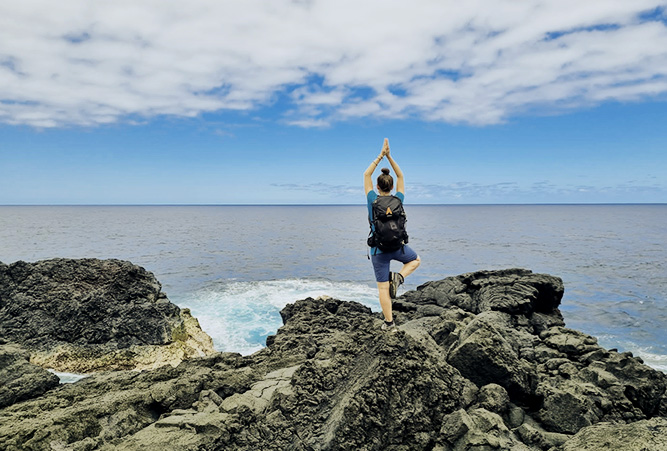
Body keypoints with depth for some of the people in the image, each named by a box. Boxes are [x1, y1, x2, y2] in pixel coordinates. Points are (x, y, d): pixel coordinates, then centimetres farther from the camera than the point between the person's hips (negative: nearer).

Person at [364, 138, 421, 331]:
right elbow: (400, 176, 5)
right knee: (415, 259, 32)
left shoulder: (373, 201, -10)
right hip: (398, 246, 1)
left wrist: (380, 156, -2)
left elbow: (366, 175, -2)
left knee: (383, 288, 5)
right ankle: (398, 277, 5)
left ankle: (389, 322, 8)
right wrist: (389, 156, 1)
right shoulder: (398, 200, -6)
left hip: (379, 249, -1)